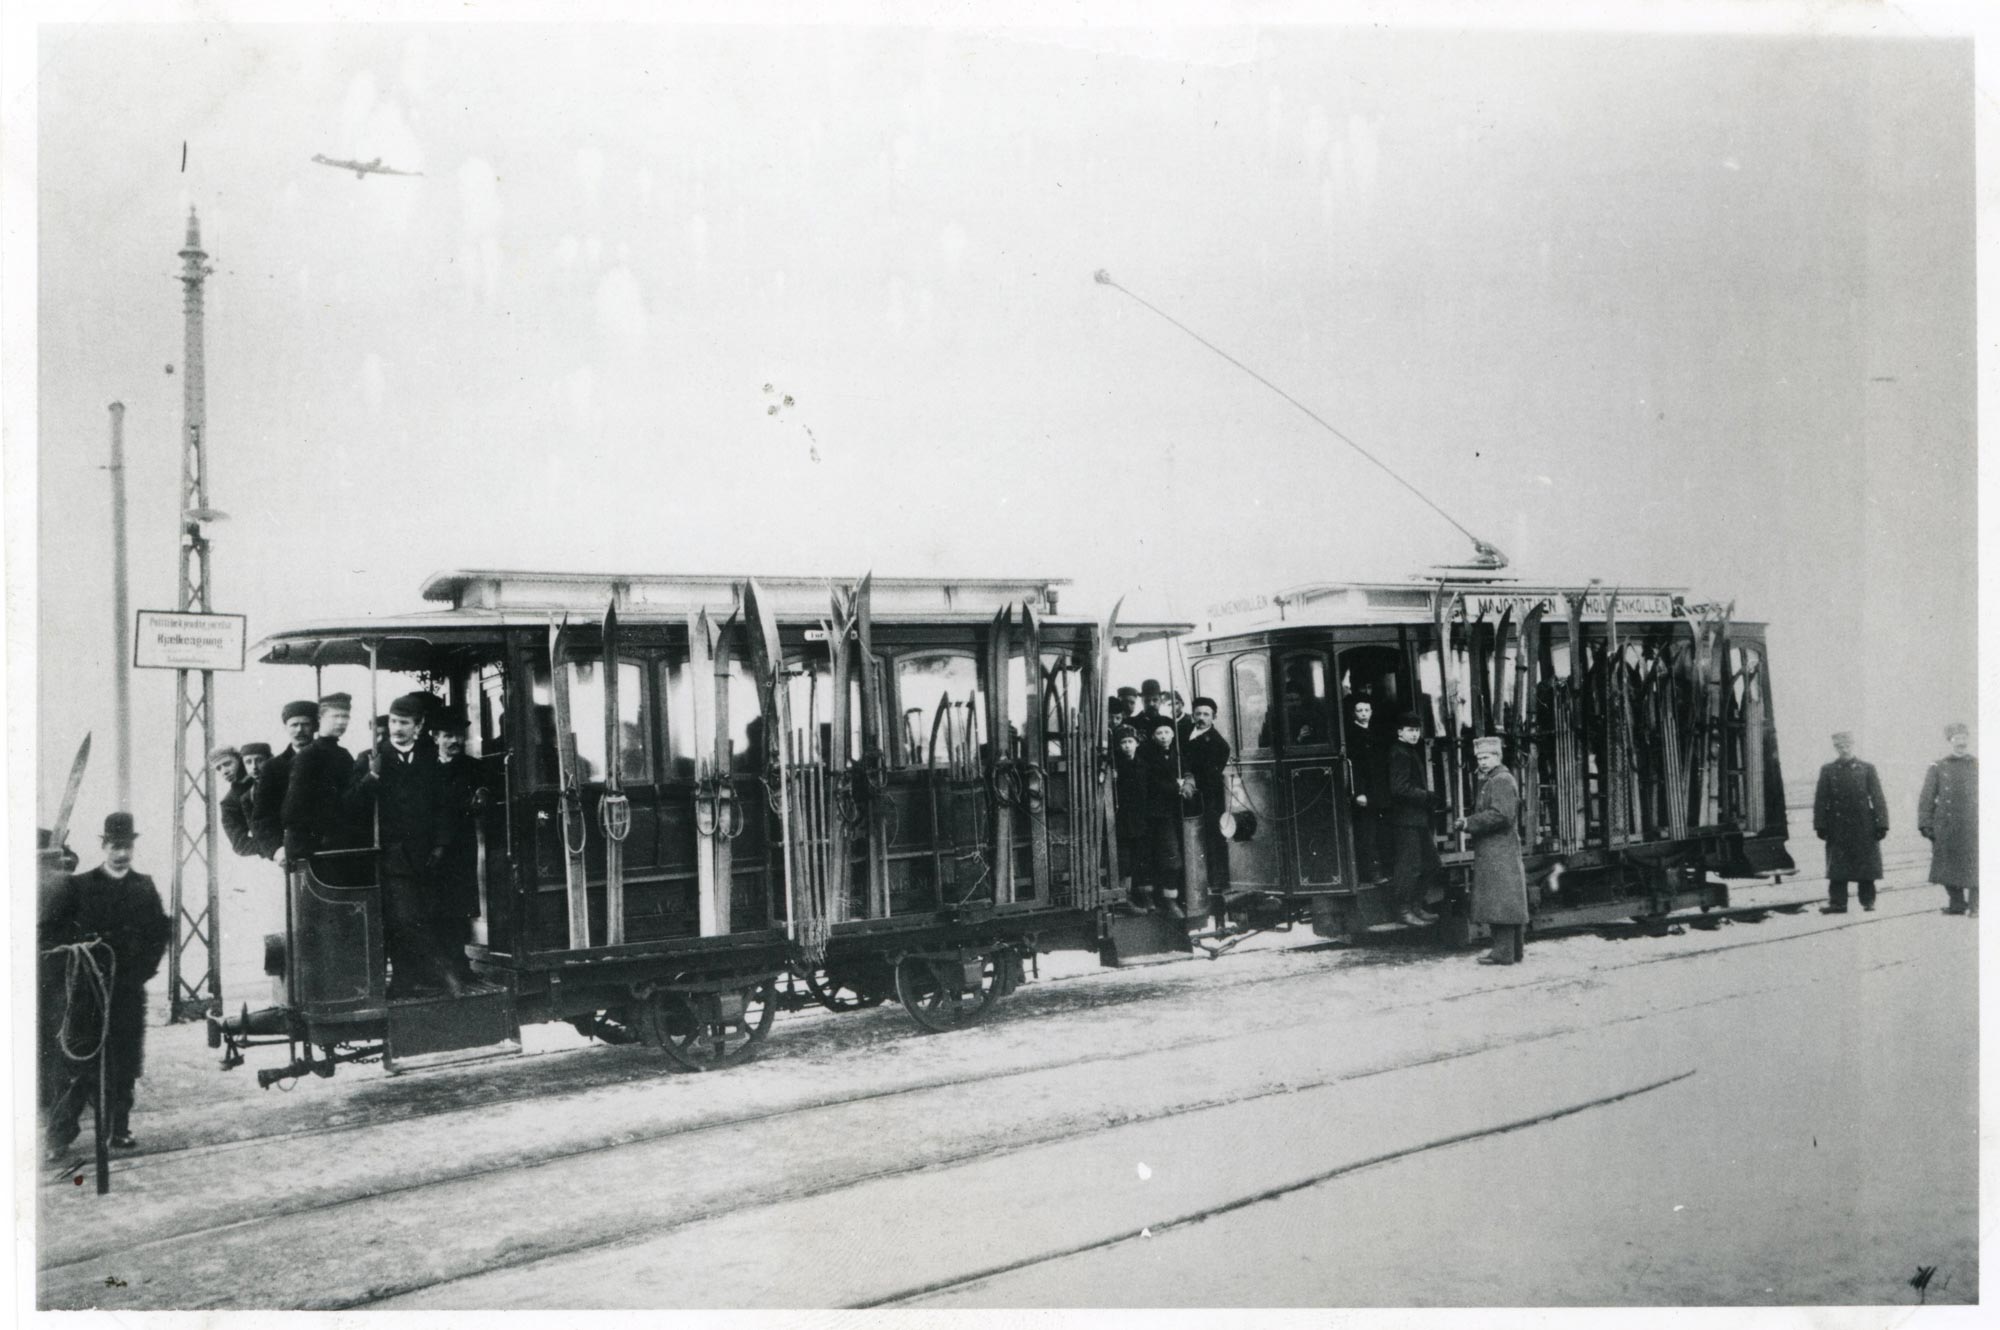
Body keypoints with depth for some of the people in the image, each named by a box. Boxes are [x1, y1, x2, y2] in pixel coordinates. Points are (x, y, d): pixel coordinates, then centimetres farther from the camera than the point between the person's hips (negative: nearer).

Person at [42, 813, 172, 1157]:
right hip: (87, 988, -3)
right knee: (78, 1063, -5)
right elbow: (49, 931, 2)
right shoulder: (78, 886, 2)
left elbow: (162, 931, 15)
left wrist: (146, 965, 4)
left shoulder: (145, 888, 10)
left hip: (130, 988, 3)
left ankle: (119, 1128, 14)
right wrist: (79, 950, -8)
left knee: (125, 1064, 5)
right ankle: (60, 1134, 1)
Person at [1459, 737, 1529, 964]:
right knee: (1509, 903, 11)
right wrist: (1469, 822, 8)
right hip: (1495, 852, 11)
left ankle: (1503, 953, -11)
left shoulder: (1501, 781, -12)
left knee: (1499, 901, -10)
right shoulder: (1490, 781, 21)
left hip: (1498, 853, -11)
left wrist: (1469, 823, -17)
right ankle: (1514, 952, 15)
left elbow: (1501, 815, -22)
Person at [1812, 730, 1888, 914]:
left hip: (1864, 826, -1)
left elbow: (1878, 798, 2)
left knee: (1866, 864, 3)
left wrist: (1882, 823, -5)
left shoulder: (1867, 769, 5)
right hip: (1838, 828, 1)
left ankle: (1868, 901, 13)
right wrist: (1820, 826, -2)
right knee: (1837, 866, 0)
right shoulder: (1827, 771, 6)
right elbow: (1820, 800, 4)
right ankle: (1837, 902, 3)